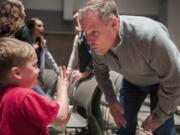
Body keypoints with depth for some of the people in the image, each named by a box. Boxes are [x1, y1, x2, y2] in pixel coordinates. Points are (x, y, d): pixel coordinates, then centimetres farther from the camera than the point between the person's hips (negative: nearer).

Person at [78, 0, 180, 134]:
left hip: (160, 81, -4)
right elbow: (100, 70, 1)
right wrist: (111, 101, 1)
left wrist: (159, 117, -20)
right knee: (124, 122, 4)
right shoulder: (97, 43, -25)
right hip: (131, 81, 4)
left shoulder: (150, 37, -43)